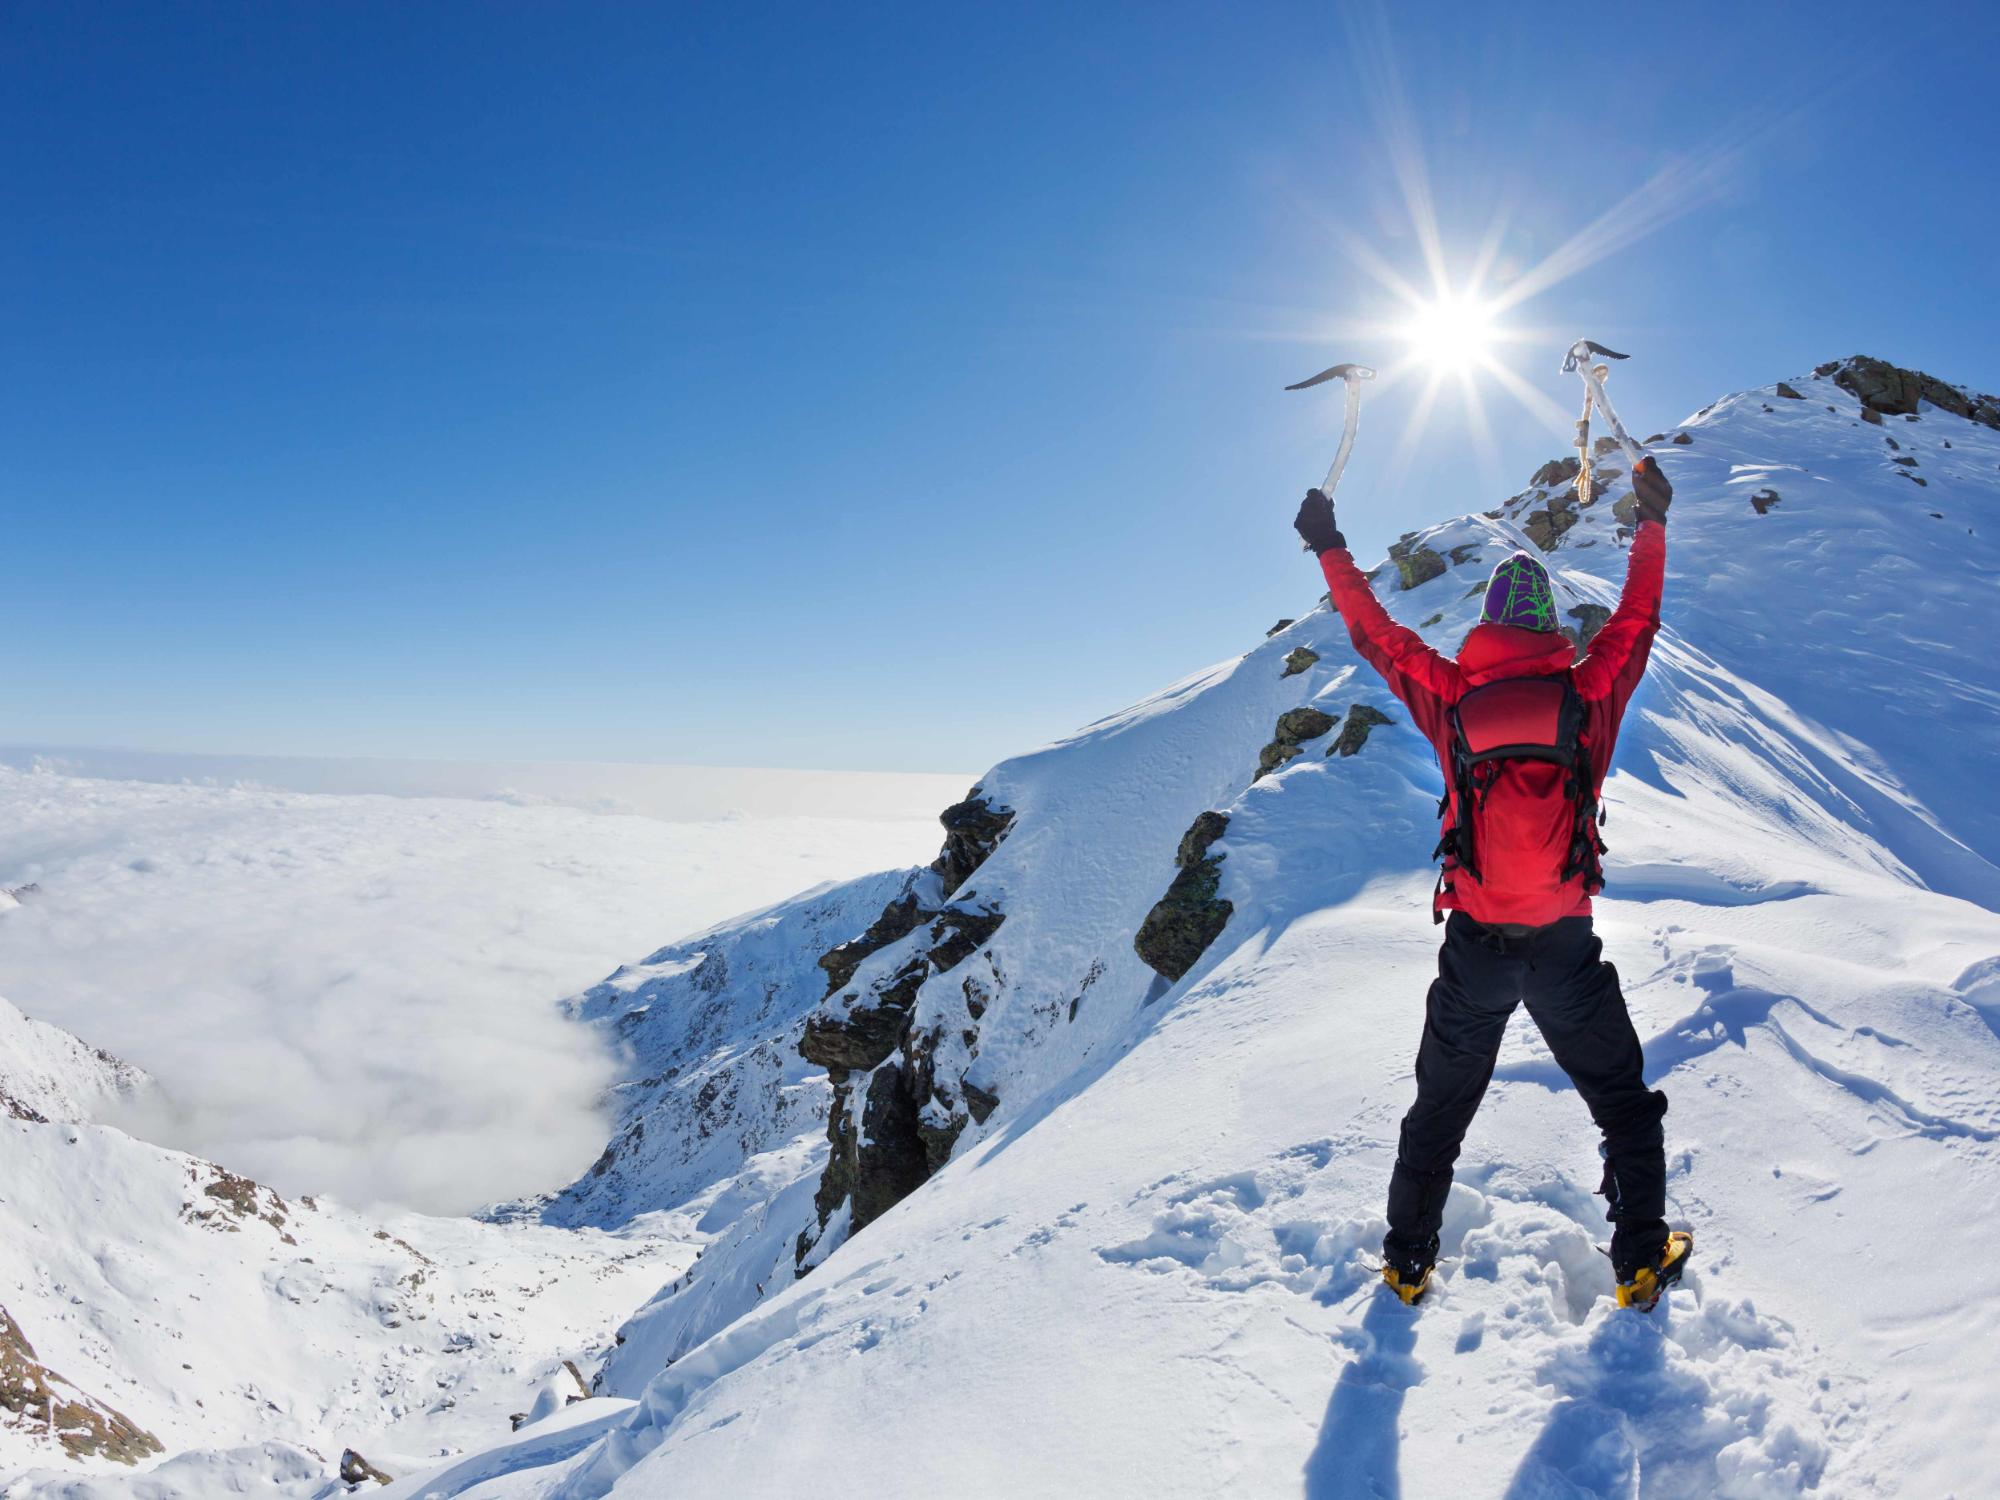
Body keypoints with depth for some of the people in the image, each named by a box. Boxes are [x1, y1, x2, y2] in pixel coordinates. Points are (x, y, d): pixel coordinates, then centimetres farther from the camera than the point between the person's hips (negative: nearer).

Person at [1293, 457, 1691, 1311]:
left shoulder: (1450, 697, -5)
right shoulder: (1589, 694, -5)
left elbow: (1375, 634, 8)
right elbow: (1637, 621, 12)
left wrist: (1330, 550, 20)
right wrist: (1651, 521, 27)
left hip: (1474, 947, 1)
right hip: (1566, 949, -1)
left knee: (1440, 1110, 18)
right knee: (1624, 1103, 21)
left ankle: (1408, 1259, 27)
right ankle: (1642, 1262, 25)